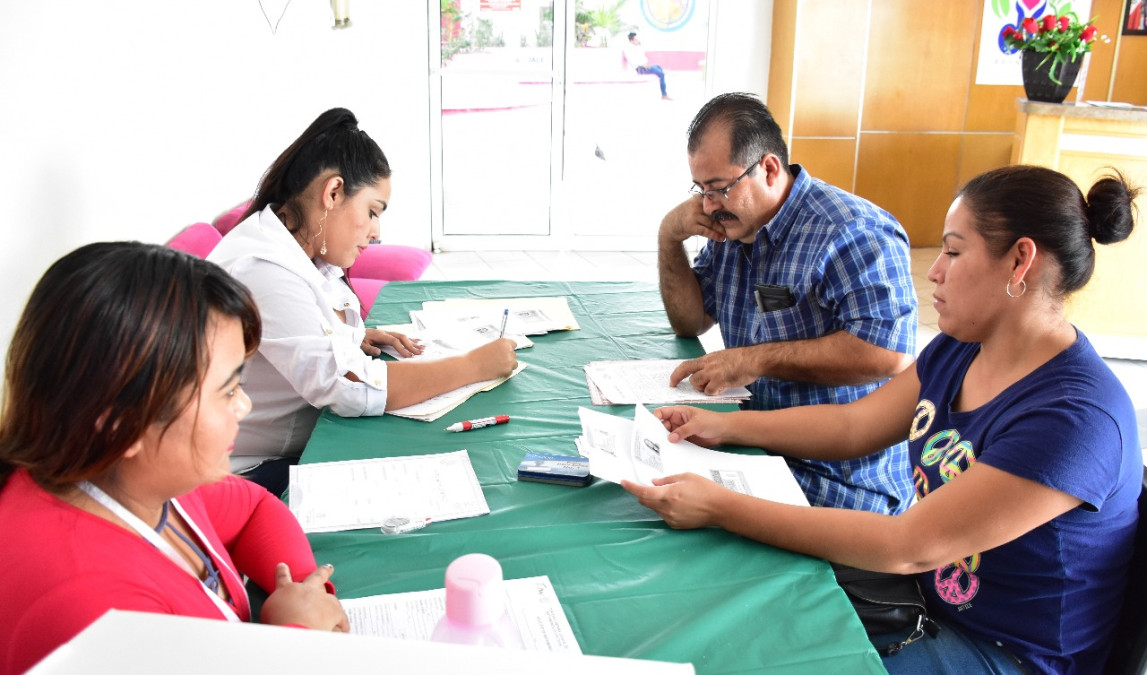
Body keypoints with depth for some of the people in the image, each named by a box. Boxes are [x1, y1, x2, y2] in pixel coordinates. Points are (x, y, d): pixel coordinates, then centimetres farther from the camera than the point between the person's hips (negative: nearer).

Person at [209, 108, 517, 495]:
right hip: (258, 473, -9)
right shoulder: (262, 269, -25)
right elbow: (348, 387, -33)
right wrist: (476, 365, -25)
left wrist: (355, 337, 3)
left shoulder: (307, 255, 5)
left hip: (308, 445, 9)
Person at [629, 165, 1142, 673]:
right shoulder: (959, 350, -1)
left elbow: (908, 546, -30)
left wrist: (720, 509, -31)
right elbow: (851, 426, 8)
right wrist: (722, 426, -2)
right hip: (926, 595, 8)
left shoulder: (1077, 418, -29)